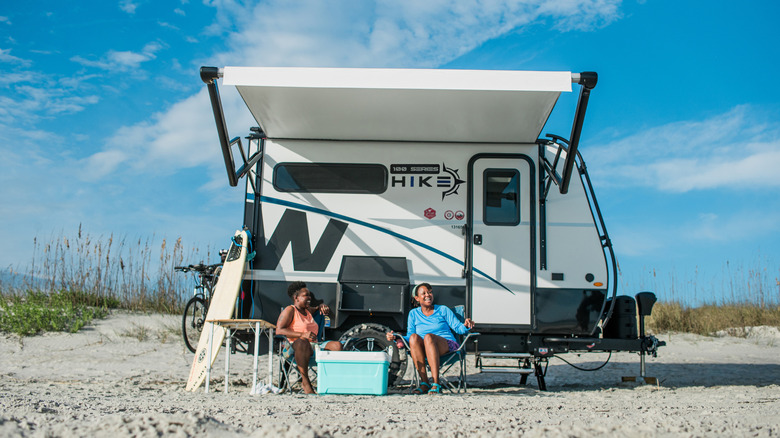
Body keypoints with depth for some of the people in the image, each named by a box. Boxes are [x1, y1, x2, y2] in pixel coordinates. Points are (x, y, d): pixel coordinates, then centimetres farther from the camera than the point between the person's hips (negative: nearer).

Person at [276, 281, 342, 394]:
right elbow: (279, 331, -11)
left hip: (313, 347, 7)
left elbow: (319, 307, 47)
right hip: (293, 349, -7)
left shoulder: (308, 310, 24)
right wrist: (302, 335, -21)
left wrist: (323, 307, 20)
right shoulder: (289, 310, 2)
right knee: (302, 342, -42)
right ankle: (305, 382, -33)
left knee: (337, 345, -16)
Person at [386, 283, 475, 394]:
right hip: (423, 351, 2)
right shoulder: (413, 314, 19)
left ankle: (436, 384, -42)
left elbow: (458, 328, 9)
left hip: (447, 345, -2)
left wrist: (465, 326, -13)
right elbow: (409, 336, 12)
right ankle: (424, 383, -34)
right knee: (414, 337, -32)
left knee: (428, 337, -35)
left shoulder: (443, 310, 14)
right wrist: (396, 337, -6)